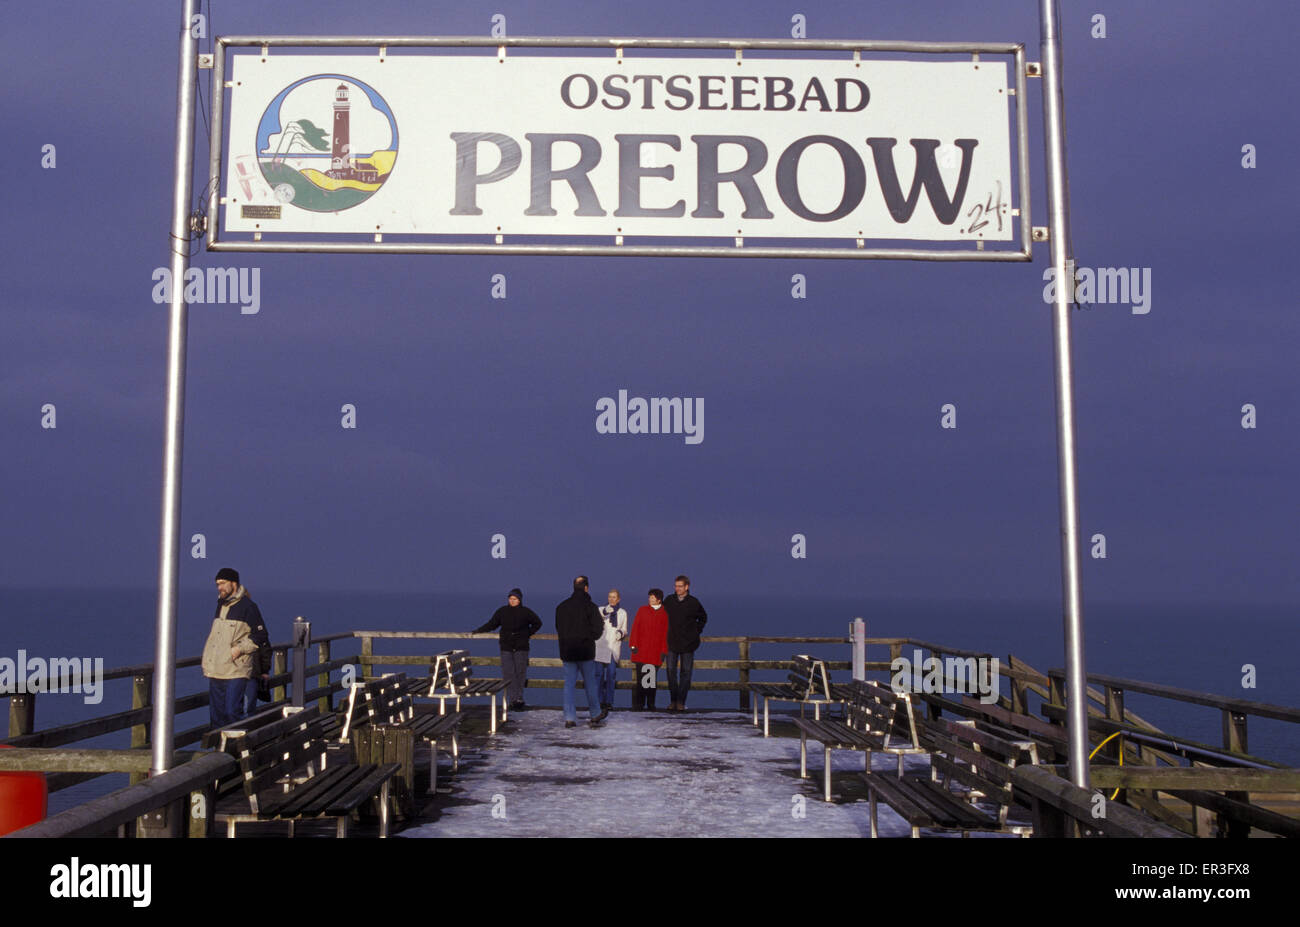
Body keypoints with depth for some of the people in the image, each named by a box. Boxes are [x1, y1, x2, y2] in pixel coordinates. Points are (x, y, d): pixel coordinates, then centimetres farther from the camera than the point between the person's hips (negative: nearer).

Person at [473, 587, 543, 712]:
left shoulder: (525, 612, 2)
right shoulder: (502, 611, 6)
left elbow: (537, 623, 12)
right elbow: (491, 624, 13)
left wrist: (528, 634, 5)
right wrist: (479, 631, 6)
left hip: (521, 647, -1)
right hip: (506, 647, 1)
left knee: (520, 673, -2)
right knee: (508, 674, -5)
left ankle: (519, 699, 8)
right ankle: (513, 700, -2)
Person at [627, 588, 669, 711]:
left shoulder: (664, 614, 7)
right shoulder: (642, 610, 9)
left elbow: (666, 633, 6)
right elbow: (635, 628, 6)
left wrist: (664, 651, 0)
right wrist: (634, 645, -2)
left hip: (656, 652, 0)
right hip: (641, 650, 0)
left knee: (652, 679, 3)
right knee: (640, 678, -5)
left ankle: (651, 705, 10)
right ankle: (638, 704, 0)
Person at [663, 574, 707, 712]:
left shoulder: (693, 602, -2)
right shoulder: (669, 600, 2)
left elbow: (703, 618, 14)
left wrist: (696, 631, 5)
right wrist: (665, 634, 12)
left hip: (688, 643, -2)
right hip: (672, 643, 2)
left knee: (685, 672, 1)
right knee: (671, 671, -1)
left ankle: (681, 702, 6)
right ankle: (673, 700, 8)